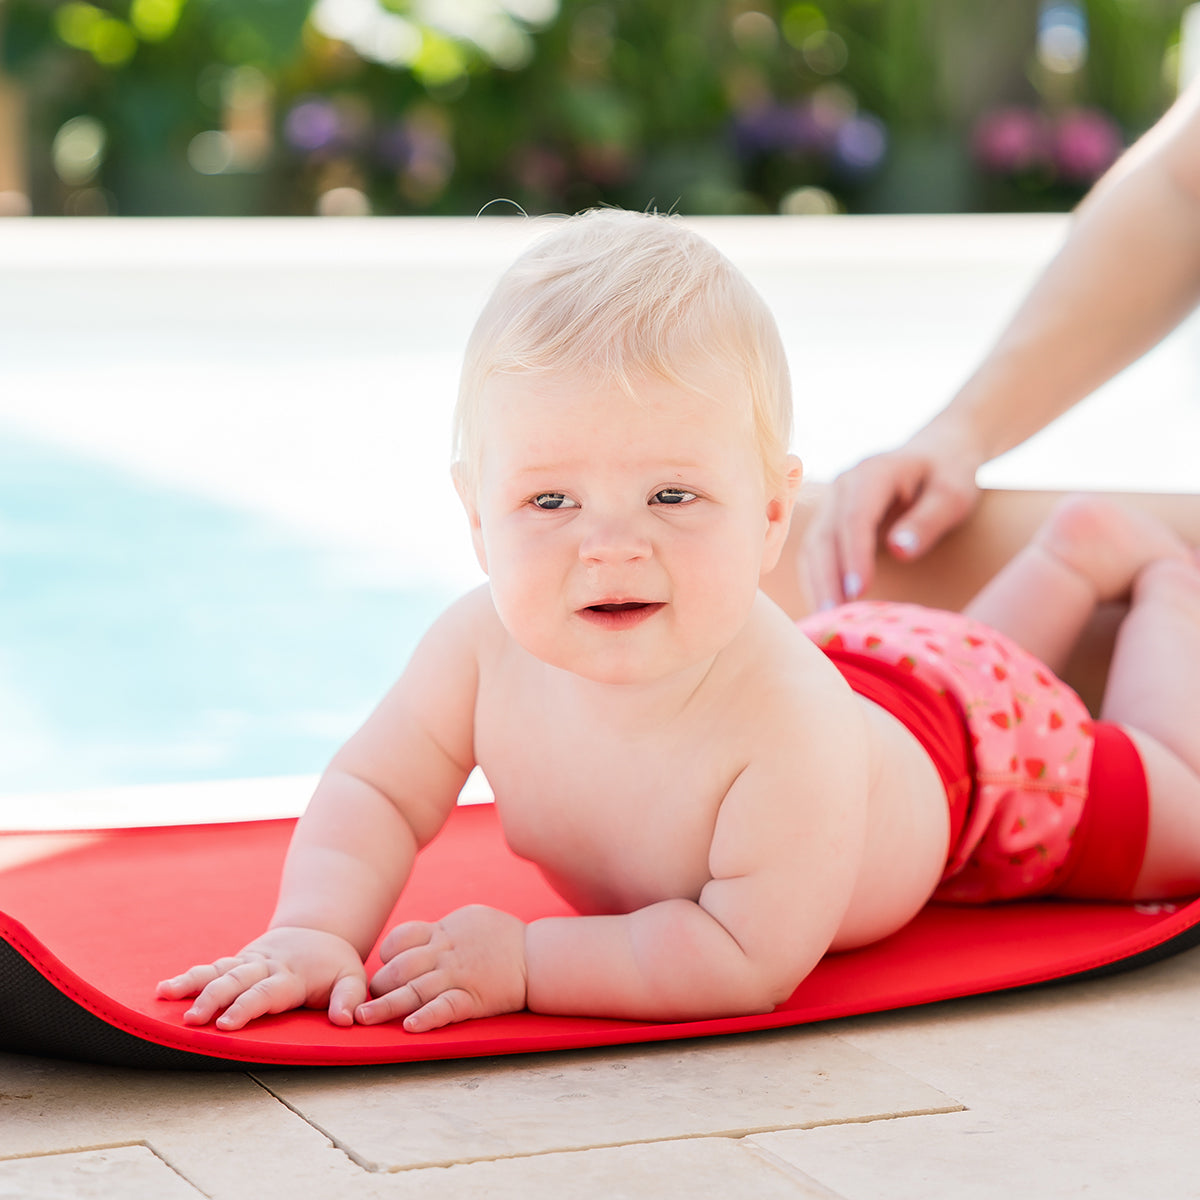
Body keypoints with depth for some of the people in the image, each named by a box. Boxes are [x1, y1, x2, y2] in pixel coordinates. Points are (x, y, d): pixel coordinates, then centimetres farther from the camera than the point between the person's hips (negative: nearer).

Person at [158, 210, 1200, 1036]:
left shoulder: (787, 723, -52)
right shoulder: (484, 648, -36)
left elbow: (751, 962, -48)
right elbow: (373, 794, -22)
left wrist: (524, 960, -51)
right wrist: (312, 933, -41)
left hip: (970, 755, -4)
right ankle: (1069, 569, 51)